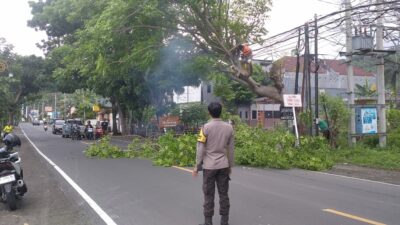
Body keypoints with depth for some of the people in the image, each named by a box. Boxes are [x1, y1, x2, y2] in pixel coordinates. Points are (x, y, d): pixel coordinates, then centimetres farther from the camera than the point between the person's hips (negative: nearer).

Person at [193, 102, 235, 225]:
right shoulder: (229, 127, 2)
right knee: (223, 194, 9)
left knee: (209, 195, 4)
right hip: (223, 165, 3)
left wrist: (197, 166, -1)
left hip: (209, 166, -3)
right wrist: (230, 166, 16)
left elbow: (200, 149, -9)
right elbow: (230, 149, 6)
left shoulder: (206, 127, -9)